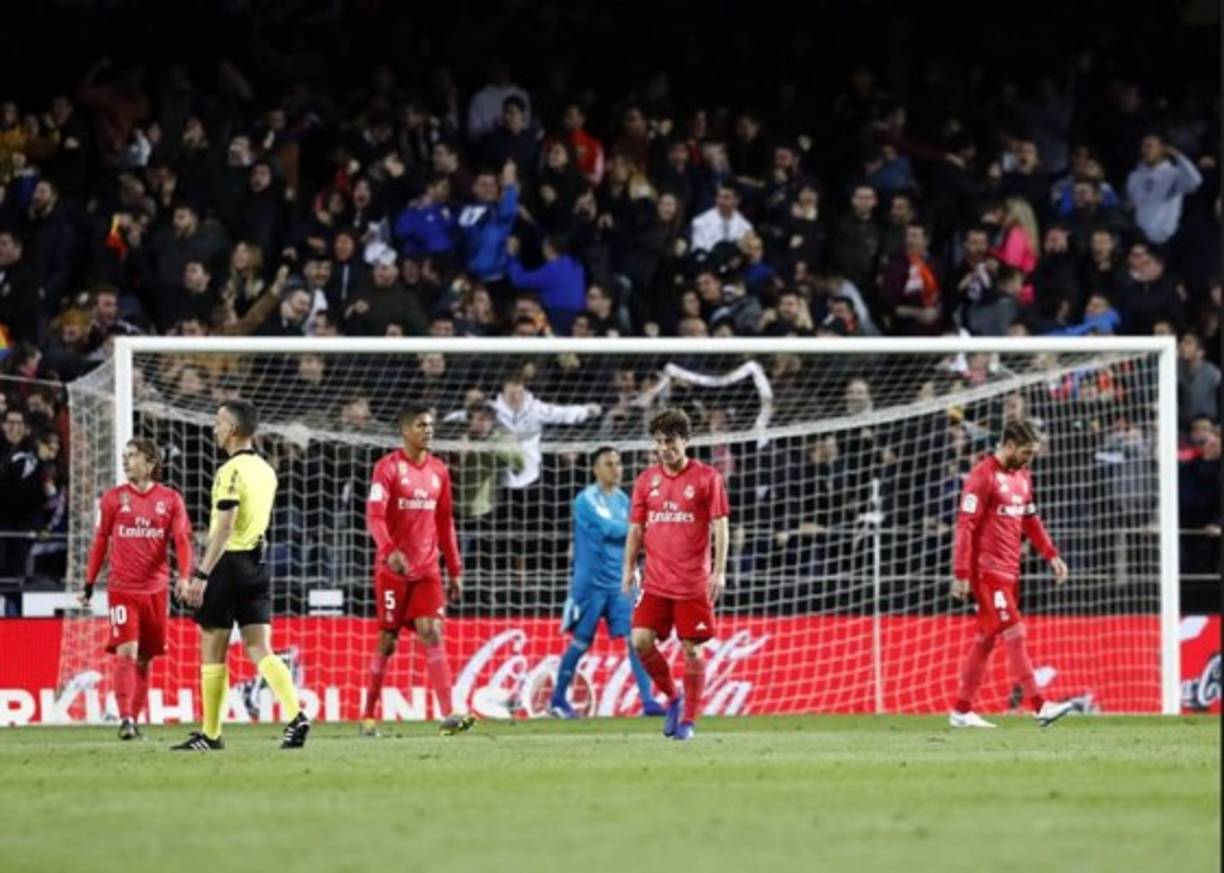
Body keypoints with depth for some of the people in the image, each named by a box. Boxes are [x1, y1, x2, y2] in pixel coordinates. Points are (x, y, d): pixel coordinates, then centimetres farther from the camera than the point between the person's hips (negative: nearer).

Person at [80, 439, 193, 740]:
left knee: (144, 657, 7)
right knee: (126, 651, -14)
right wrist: (89, 585, 11)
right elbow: (100, 542, 10)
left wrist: (185, 578, -16)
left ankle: (135, 719, 15)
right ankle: (125, 719, -17)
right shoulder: (114, 498, 4)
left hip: (156, 589, 1)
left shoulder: (170, 500, 4)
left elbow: (181, 541, -1)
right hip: (122, 589, -1)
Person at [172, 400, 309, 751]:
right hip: (258, 563, 7)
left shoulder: (231, 471, -14)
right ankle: (296, 716, -16)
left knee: (213, 653, 5)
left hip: (229, 564, -7)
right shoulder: (265, 471, 13)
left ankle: (211, 734, 11)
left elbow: (224, 528, -21)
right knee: (260, 650, 3)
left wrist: (201, 576, -22)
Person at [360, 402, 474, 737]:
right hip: (394, 569, -4)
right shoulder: (388, 467, -5)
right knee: (387, 640, 1)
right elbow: (375, 516, -16)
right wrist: (390, 551, -33)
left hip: (427, 570, 4)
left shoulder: (438, 470, 11)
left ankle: (448, 715, -17)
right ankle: (368, 716, 13)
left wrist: (455, 571, 14)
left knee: (432, 634, -8)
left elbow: (445, 522, 17)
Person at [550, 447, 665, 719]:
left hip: (619, 583, 5)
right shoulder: (587, 500, -9)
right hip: (591, 582, -5)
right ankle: (557, 700, 15)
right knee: (580, 642, 2)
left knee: (635, 639, -5)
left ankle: (648, 700, -8)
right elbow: (609, 528, -20)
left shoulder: (622, 500, 12)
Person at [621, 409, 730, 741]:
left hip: (693, 582, -3)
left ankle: (688, 720, 10)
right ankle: (673, 697, 13)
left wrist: (719, 571, -10)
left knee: (691, 649, -1)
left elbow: (720, 526, -4)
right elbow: (636, 527, 14)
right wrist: (629, 568, 7)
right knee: (641, 640, -9)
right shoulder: (647, 480, 9)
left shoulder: (706, 477, -2)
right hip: (656, 581, 3)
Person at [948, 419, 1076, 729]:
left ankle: (961, 711, 15)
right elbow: (965, 525, -16)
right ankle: (1039, 706, -15)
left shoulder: (1022, 476, 14)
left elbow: (1031, 520, 23)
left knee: (986, 639, 10)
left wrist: (1051, 555, 12)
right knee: (1013, 634, -12)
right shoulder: (983, 476, -13)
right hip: (987, 570, -9)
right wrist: (961, 574, -19)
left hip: (1009, 571, 9)